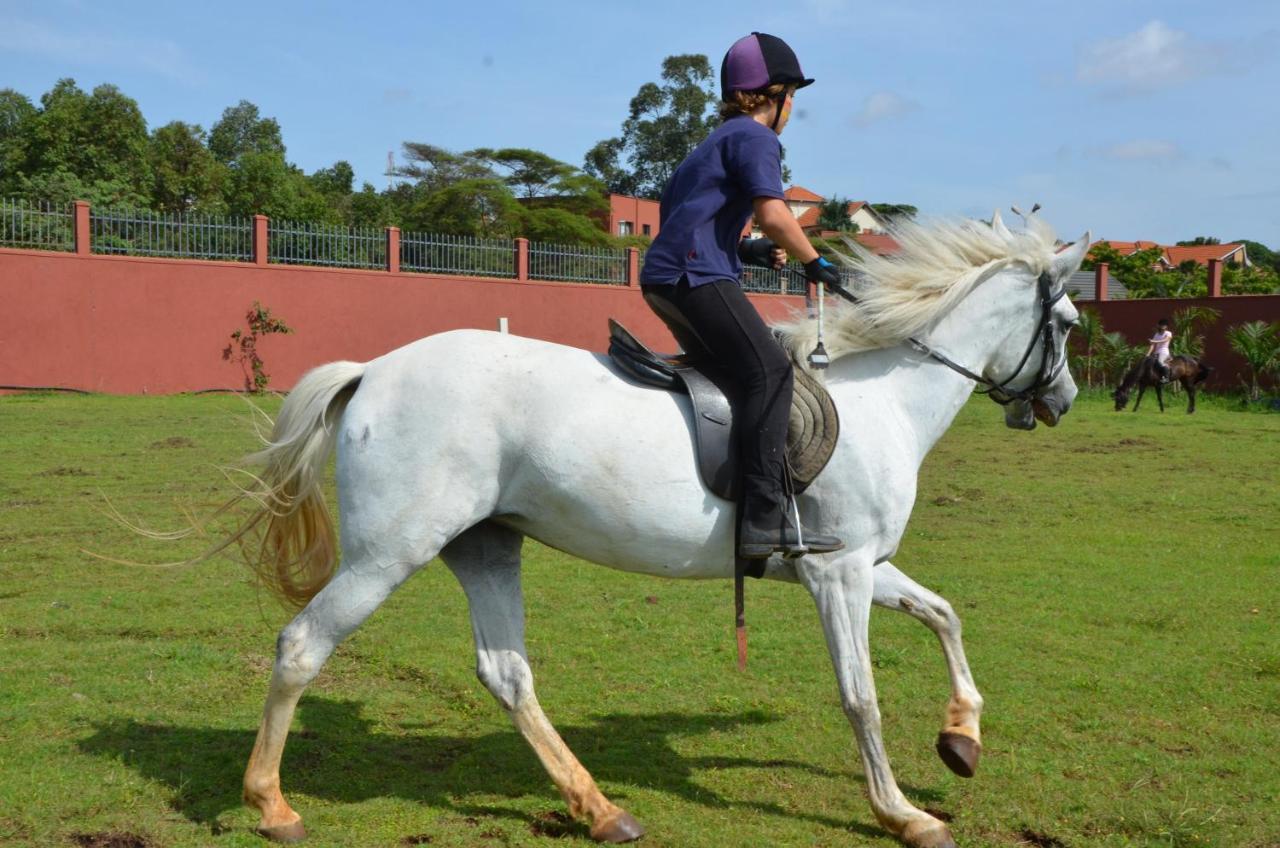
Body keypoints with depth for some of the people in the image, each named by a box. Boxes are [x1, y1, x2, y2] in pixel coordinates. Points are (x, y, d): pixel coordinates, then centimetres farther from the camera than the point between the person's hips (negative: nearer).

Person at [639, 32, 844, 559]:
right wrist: (815, 263, -1)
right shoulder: (755, 138, -2)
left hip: (663, 277, 11)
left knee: (737, 371, 20)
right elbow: (773, 215, -16)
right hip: (695, 274, -11)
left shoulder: (719, 141, 28)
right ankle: (765, 520, -30)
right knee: (768, 369, -19)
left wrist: (749, 252, 24)